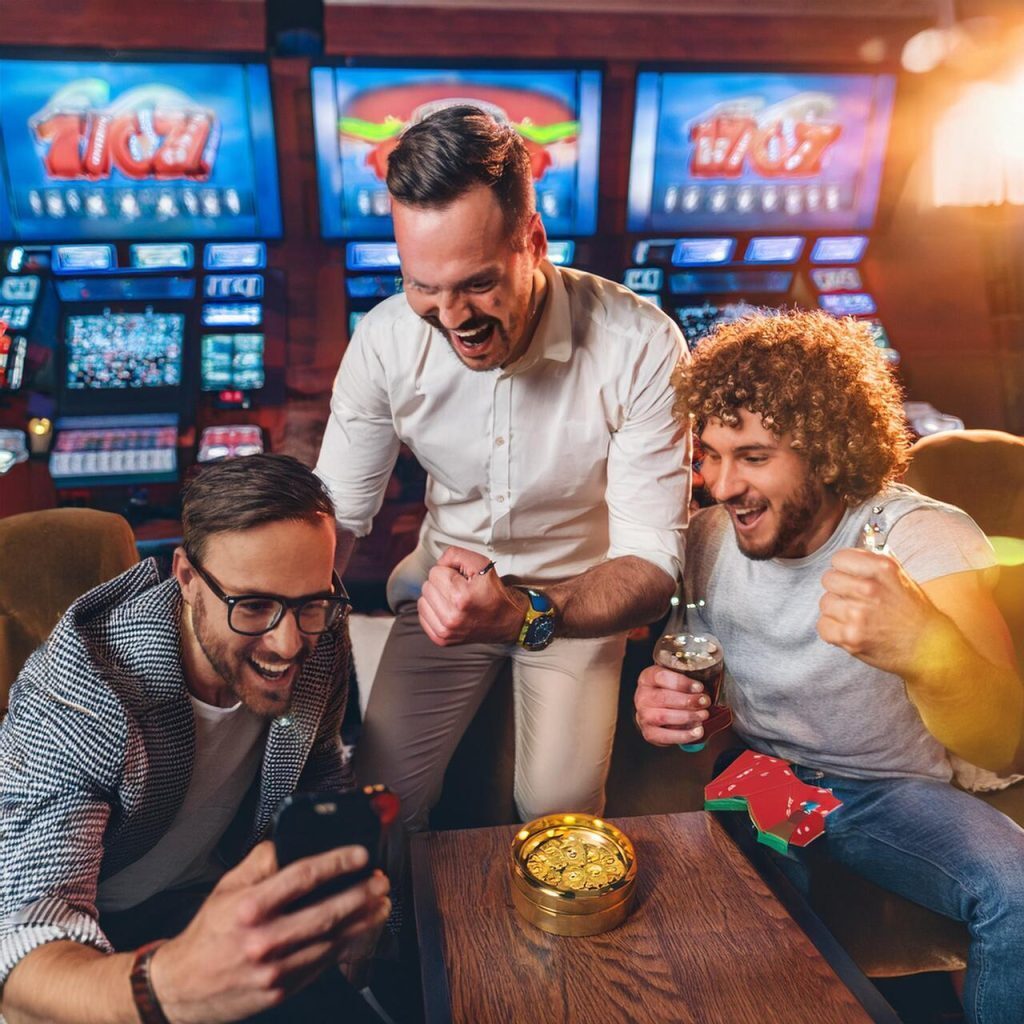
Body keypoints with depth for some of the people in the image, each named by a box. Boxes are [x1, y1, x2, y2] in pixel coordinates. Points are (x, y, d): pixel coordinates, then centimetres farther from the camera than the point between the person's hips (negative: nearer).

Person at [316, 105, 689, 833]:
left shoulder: (640, 346, -26)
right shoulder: (384, 339, -17)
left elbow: (651, 565, -24)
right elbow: (337, 514, -7)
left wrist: (523, 614, -44)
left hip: (579, 597, -1)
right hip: (448, 584, 2)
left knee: (559, 807, -15)